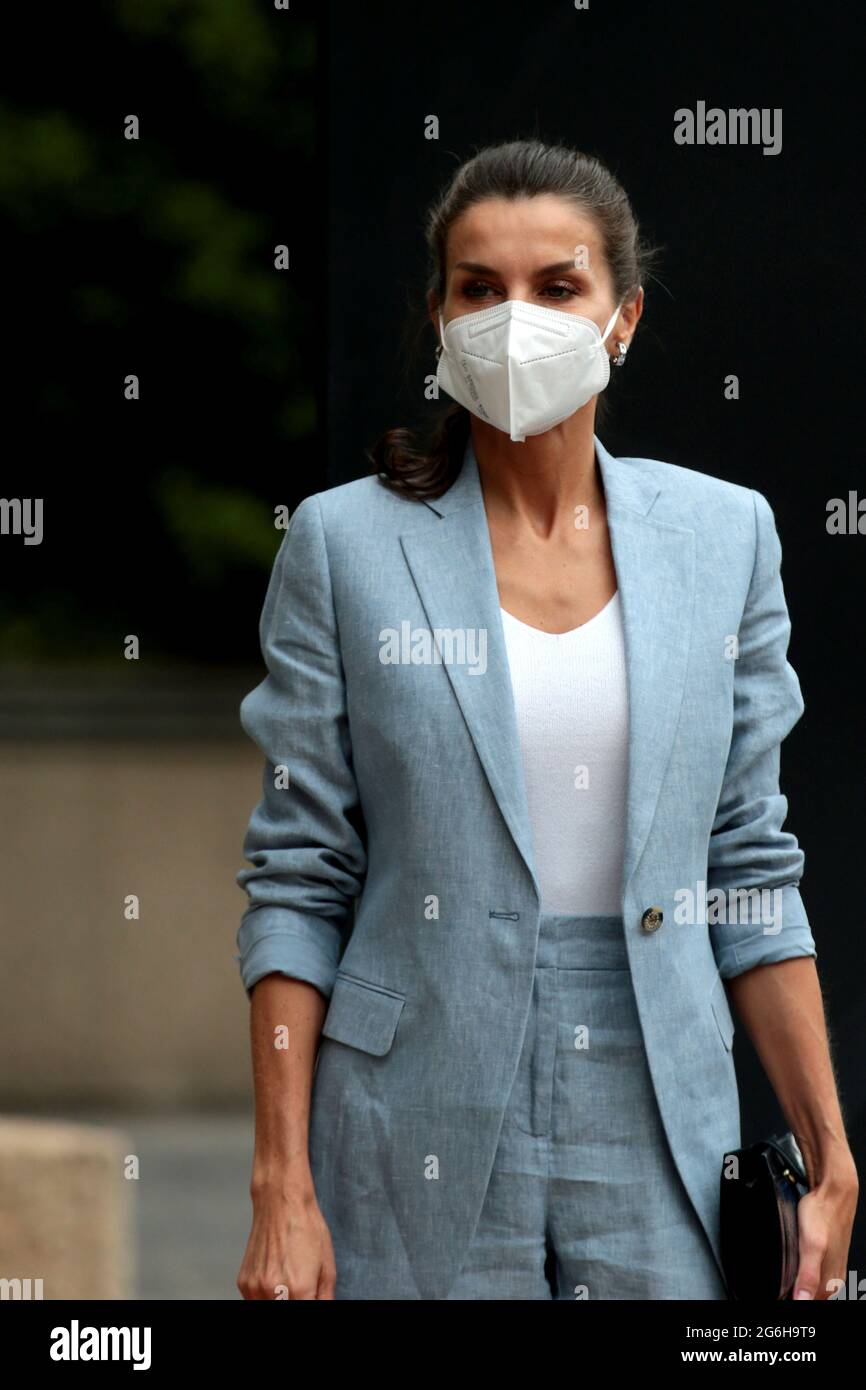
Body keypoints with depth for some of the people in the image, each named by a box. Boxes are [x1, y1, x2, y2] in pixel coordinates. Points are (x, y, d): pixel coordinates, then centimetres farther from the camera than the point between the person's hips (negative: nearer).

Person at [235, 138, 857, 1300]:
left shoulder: (723, 534, 5)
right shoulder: (345, 543, -1)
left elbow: (749, 873, 8)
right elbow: (298, 886, -1)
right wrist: (283, 1184, -7)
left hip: (658, 1123, 2)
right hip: (422, 1145, -2)